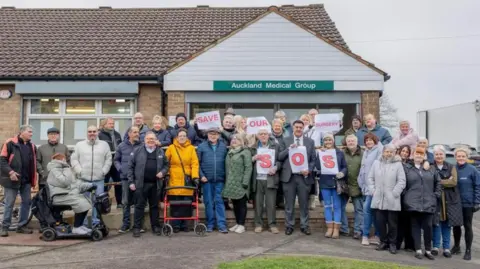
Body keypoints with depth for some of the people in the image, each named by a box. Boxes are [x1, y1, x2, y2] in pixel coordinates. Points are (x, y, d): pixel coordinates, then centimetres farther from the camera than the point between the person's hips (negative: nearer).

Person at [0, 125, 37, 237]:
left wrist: (33, 179, 12)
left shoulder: (32, 146, 12)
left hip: (26, 180, 6)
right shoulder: (10, 143, -6)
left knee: (27, 202, 7)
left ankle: (22, 226, 17)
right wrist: (10, 172, -20)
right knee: (9, 203, -1)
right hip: (12, 179, -6)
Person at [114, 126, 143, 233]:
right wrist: (120, 168, 0)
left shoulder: (142, 146, -2)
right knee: (126, 202, 7)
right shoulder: (122, 146, 8)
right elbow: (116, 160, 16)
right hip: (126, 177, 2)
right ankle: (126, 224, 15)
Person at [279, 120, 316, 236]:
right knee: (289, 204, 6)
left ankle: (304, 226, 18)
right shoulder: (285, 140, 5)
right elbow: (279, 157, -1)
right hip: (289, 176, 0)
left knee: (304, 203, 7)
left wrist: (309, 170, -10)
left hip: (304, 176, 1)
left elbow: (313, 159, 6)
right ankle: (289, 225, 17)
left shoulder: (310, 142, 8)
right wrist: (289, 148, -15)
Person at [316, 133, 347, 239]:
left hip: (336, 182, -1)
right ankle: (329, 228, 13)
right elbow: (318, 167, -4)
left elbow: (345, 167, 4)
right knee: (327, 206, 6)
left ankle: (336, 229, 5)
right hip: (324, 183, 1)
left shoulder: (340, 153, 6)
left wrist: (342, 173, -17)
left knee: (337, 206, 1)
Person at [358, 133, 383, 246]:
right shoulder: (366, 152, 18)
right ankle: (378, 235, 17)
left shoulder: (379, 149, -8)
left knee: (367, 208, -11)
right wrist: (362, 183, 16)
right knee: (373, 210, 10)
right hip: (366, 186, 8)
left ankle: (365, 235, -1)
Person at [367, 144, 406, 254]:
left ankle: (392, 243, 15)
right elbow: (370, 178, 12)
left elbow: (401, 181, -5)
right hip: (378, 199, 3)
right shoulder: (376, 163, 10)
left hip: (392, 200, -3)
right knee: (380, 222, 7)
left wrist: (394, 193, -10)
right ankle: (383, 241, 21)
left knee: (392, 223, 3)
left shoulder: (398, 164, 0)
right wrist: (373, 190, 3)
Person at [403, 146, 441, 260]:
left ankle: (428, 250, 12)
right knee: (415, 226, 3)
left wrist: (436, 194, 9)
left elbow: (438, 182, 18)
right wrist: (405, 195, -2)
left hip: (428, 203, 2)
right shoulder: (407, 168, 4)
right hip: (413, 203, -1)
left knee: (428, 226, 0)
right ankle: (418, 250, 8)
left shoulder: (431, 169, 12)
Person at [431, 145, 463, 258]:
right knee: (436, 223, -2)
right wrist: (446, 181, -13)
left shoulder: (451, 167, 8)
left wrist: (439, 182, -12)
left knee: (447, 223, 5)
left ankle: (446, 248, 13)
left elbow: (454, 182, -5)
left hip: (449, 199, 2)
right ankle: (436, 246, 9)